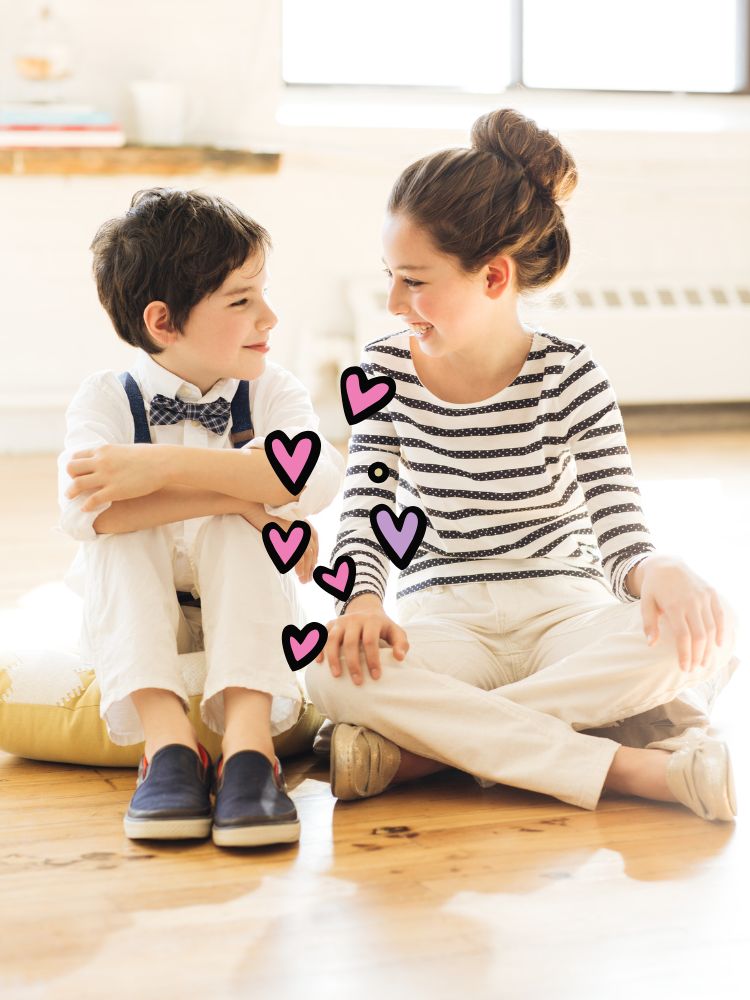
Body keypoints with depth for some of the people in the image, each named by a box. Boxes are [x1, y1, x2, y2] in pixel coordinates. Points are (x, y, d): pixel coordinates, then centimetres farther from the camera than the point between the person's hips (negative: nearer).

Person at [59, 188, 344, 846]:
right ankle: (166, 741, -39)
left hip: (245, 616, 0)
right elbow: (85, 511, -30)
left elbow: (316, 476, -28)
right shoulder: (107, 399, -8)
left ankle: (249, 744, -40)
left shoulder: (271, 391, -4)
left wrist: (163, 465, -36)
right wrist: (244, 494, -32)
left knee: (235, 532, -28)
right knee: (121, 534, -27)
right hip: (136, 620, 0)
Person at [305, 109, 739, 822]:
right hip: (446, 623, 1)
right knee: (334, 671, -34)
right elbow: (363, 519, -3)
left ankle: (418, 748, -29)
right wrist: (361, 603, -26)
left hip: (563, 611, -1)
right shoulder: (387, 370, 1)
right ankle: (636, 770, -33)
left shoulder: (568, 377, -5)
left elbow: (619, 538, -11)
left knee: (695, 644, -33)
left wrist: (659, 574, -36)